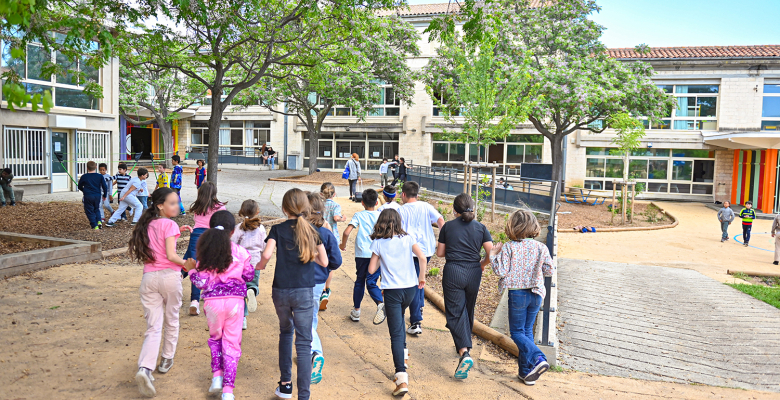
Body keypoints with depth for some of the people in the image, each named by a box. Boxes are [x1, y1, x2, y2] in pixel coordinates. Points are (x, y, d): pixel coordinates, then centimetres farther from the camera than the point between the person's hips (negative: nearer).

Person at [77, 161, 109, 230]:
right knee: (96, 209, 22)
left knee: (90, 211, 7)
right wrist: (104, 195, 16)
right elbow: (105, 186, 2)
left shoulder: (84, 177, -1)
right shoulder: (100, 176, 0)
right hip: (98, 196, 2)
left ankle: (95, 226, 1)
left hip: (88, 196, -2)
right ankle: (99, 221, 2)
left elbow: (80, 186, 12)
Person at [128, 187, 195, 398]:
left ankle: (145, 368, -17)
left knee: (153, 327, 1)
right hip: (169, 276, -4)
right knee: (171, 320, 18)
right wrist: (186, 264, 0)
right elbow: (170, 255, -15)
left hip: (149, 278, 4)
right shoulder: (170, 224, -7)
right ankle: (166, 360, 30)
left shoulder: (146, 224, 13)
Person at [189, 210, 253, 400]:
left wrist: (192, 272, 16)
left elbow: (201, 281, -4)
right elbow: (249, 275, 4)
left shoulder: (205, 252, -4)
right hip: (235, 299, -1)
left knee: (215, 337, 26)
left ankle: (217, 375, 15)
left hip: (212, 300, 1)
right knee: (232, 343, 8)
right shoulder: (239, 252, -5)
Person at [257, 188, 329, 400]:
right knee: (304, 343, 1)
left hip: (280, 291, 1)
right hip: (304, 292, -1)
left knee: (285, 332, 24)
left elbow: (267, 254, -16)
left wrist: (261, 265, 4)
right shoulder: (312, 231, 2)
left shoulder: (277, 229, -1)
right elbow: (324, 262, 5)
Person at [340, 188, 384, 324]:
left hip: (362, 254, 0)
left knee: (359, 281, 16)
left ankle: (356, 311, 23)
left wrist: (343, 245, 8)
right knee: (371, 282, 0)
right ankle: (380, 303, -28)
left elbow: (346, 232, -9)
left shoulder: (359, 215, 1)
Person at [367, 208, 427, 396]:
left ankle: (402, 378, -13)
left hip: (392, 291, -3)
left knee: (396, 333, -4)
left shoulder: (378, 243, -5)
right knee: (399, 318, 34)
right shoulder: (407, 238, 0)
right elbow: (422, 257, -9)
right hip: (410, 288, 4)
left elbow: (371, 269, -4)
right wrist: (422, 277, 4)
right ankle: (403, 352, 41)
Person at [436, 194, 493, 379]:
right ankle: (465, 344, 37)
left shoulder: (448, 226, 0)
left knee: (455, 313, -3)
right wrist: (482, 264, 16)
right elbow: (491, 254, -4)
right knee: (468, 311, 21)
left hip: (453, 272, -2)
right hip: (473, 273, 3)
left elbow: (440, 253, 6)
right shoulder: (481, 228, 2)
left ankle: (464, 353, -20)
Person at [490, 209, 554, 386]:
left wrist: (493, 256, -1)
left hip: (517, 294, -4)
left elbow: (501, 272, -15)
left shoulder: (508, 248, -12)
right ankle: (526, 371, 19)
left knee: (517, 332, 8)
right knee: (527, 331, 16)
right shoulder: (541, 247, -2)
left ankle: (538, 359, -14)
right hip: (536, 294, 4)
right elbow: (549, 270, 2)